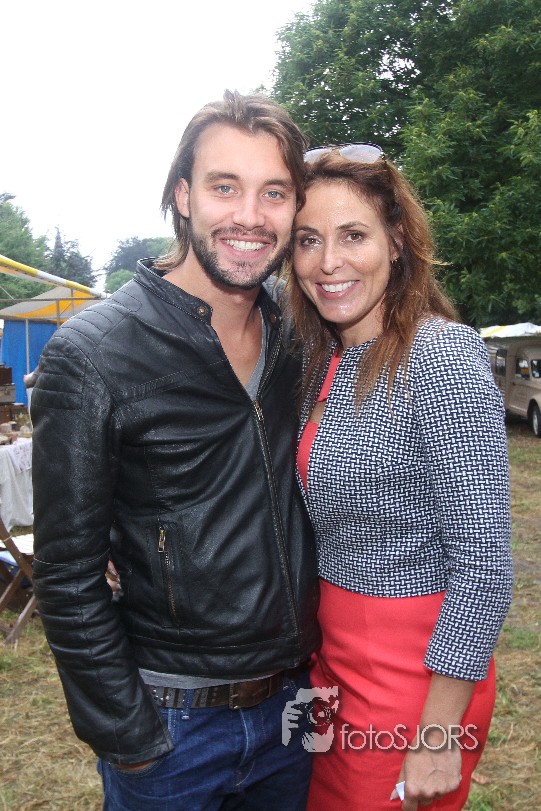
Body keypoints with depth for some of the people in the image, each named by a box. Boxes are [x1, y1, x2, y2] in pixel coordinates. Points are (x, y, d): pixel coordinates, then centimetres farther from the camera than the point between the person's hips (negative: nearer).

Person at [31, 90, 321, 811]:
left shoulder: (296, 331, -2)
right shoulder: (92, 353, -17)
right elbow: (69, 578, -14)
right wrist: (128, 739, -11)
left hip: (293, 698, 5)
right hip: (172, 724, -4)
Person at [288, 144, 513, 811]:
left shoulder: (442, 354, -21)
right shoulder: (324, 362, 3)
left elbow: (483, 560, -21)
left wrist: (438, 736, -17)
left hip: (414, 665, -7)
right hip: (332, 648, 7)